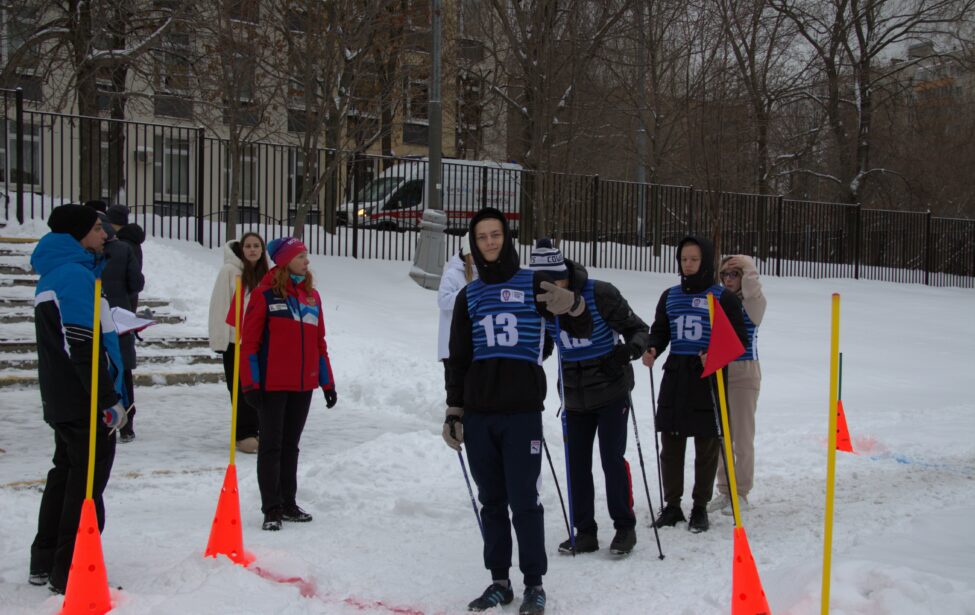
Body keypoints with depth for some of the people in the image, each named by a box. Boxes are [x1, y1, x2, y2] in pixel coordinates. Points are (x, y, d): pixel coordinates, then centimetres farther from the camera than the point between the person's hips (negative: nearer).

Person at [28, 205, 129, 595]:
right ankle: (70, 574, -1)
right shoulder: (75, 274, -17)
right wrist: (110, 400, -21)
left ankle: (44, 563, 27)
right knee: (87, 486, -5)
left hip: (62, 400, 10)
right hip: (85, 403, -10)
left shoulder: (55, 273, 15)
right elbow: (82, 346, -23)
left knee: (66, 475, 19)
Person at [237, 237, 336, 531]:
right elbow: (249, 340, -8)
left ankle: (288, 503, 22)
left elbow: (318, 342, 15)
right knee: (271, 445, 0)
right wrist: (250, 384, -13)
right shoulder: (266, 293, -7)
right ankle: (271, 509, 5)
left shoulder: (311, 295, 11)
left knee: (291, 444, 13)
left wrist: (328, 383, 13)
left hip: (303, 385, 6)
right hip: (273, 384, -6)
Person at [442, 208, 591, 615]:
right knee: (491, 501, 8)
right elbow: (457, 358, 17)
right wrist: (454, 411, 12)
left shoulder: (534, 284, 3)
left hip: (522, 412, -3)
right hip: (478, 413, 4)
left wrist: (572, 305, -22)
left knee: (524, 500, -4)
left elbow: (583, 330, 0)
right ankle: (499, 581, 17)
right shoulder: (469, 296, 13)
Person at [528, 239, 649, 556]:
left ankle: (625, 527, 11)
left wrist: (633, 347, -34)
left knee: (612, 459, -5)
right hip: (575, 397, 5)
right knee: (577, 464, 4)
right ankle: (585, 533, 15)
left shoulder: (599, 294, -20)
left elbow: (639, 329, -13)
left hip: (611, 391, -4)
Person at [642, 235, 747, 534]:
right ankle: (672, 505, 17)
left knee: (707, 446, 3)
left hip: (708, 377, -4)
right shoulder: (670, 296, 11)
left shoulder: (723, 298, -1)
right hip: (675, 376, 4)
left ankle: (700, 507, 14)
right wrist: (651, 350, -5)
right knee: (670, 444, 6)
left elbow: (738, 339, -2)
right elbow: (660, 331, 17)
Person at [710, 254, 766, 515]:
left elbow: (753, 291, -25)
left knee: (743, 437, 0)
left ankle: (741, 494, 9)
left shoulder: (753, 304, -2)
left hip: (744, 373, -5)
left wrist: (749, 269, -36)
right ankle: (724, 491, 21)